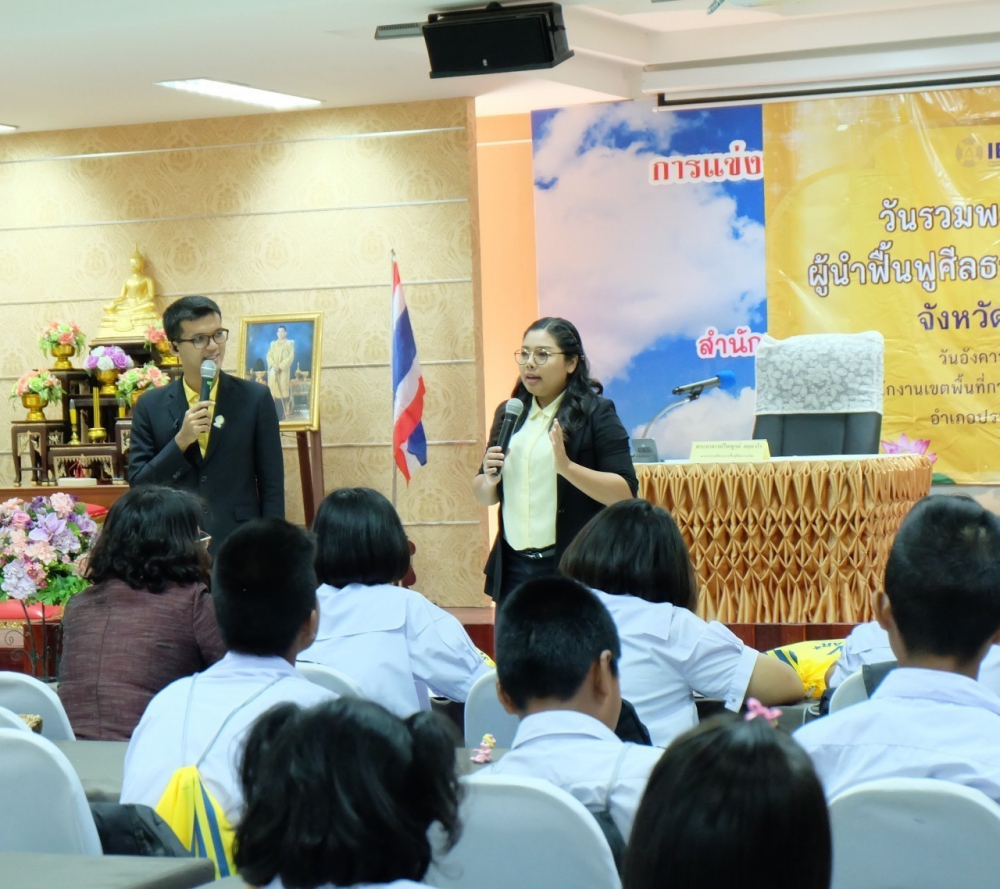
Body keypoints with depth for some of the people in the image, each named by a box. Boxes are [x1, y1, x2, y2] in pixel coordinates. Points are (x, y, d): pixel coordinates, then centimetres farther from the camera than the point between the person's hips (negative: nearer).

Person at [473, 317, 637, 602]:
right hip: (513, 566, 5)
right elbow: (485, 496, 19)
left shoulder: (596, 414, -2)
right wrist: (489, 479, -4)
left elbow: (625, 493, -10)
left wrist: (567, 466, -21)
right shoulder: (508, 413, 13)